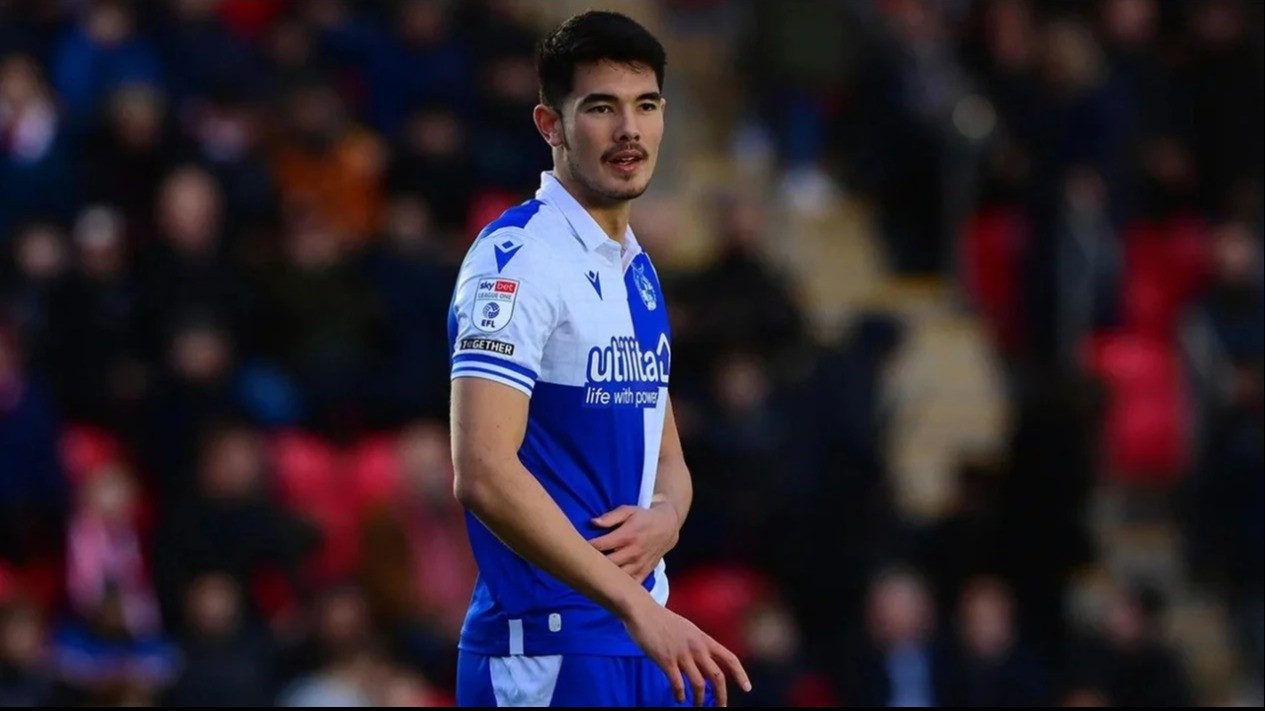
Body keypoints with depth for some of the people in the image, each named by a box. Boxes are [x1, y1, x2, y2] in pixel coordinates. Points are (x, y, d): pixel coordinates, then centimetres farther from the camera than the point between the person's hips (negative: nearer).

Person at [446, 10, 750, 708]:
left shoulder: (637, 271, 16)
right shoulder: (517, 259, -12)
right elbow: (483, 473, -23)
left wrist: (664, 518, -2)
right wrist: (636, 606, -26)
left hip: (656, 649, 8)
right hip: (546, 651, -8)